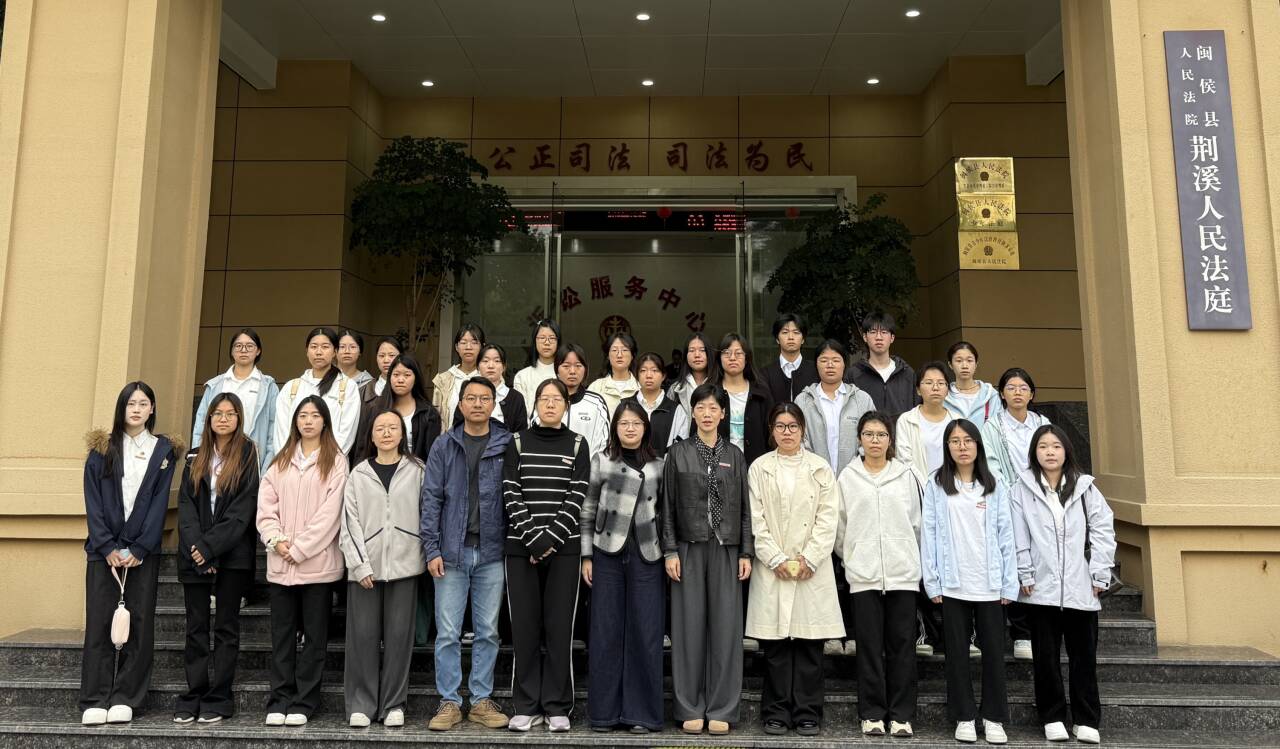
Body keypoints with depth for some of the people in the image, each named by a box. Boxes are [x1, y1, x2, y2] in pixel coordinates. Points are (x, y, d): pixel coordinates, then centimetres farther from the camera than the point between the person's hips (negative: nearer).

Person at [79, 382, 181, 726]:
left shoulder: (163, 450, 6)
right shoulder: (102, 449, 7)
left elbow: (159, 503, -1)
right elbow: (93, 502, 1)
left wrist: (138, 550, -9)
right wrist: (108, 547, -9)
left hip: (144, 551, 0)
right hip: (104, 549, 0)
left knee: (140, 622, 0)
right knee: (99, 621, -1)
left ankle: (125, 698, 7)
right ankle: (95, 701, 6)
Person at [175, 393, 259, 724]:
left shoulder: (248, 455, -1)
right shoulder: (195, 458, 12)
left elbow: (243, 508, -9)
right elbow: (185, 505, 3)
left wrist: (211, 547, -14)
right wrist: (195, 547, -11)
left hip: (232, 555, -4)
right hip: (195, 555, 4)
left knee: (226, 626, 3)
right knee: (196, 626, 7)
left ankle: (218, 699, 8)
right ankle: (193, 696, 14)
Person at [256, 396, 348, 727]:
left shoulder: (335, 461, -1)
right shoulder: (281, 461, 14)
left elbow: (330, 513, -9)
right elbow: (266, 506, 7)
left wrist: (298, 548, -11)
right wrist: (276, 540, -8)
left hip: (317, 562, -4)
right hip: (280, 563, 4)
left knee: (314, 636, 4)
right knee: (282, 635, 9)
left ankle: (303, 703, 12)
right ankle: (279, 700, 17)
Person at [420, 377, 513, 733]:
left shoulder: (508, 445, 1)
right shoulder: (444, 445, 4)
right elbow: (431, 499, 2)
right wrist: (432, 549, -4)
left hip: (492, 553, 0)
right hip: (451, 553, 0)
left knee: (488, 632, 8)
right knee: (447, 633, 5)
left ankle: (482, 700, 20)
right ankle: (449, 701, 17)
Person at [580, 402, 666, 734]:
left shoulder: (658, 465, 9)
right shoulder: (600, 461, 5)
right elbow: (588, 510, 4)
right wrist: (586, 555, -1)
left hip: (646, 556, 1)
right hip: (608, 553, -1)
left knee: (645, 632, 3)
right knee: (606, 631, 4)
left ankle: (642, 712, 13)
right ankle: (604, 711, 15)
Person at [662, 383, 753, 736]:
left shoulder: (734, 455, 8)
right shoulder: (678, 453, 4)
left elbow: (744, 507, 7)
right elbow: (668, 506, 2)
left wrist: (746, 553, 1)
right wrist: (670, 551, -4)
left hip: (726, 550, 1)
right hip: (689, 549, -1)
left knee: (726, 626, 2)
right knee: (689, 625, 2)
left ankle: (721, 710, 12)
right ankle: (690, 709, 13)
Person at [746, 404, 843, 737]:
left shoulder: (820, 468, 8)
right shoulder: (759, 468, 7)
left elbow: (828, 519, 1)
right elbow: (756, 519, 1)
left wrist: (808, 559, -8)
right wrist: (777, 559, -8)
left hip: (812, 569, 0)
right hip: (772, 568, 0)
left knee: (809, 643, 2)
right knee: (775, 645, 3)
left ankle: (807, 714, 13)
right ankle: (776, 713, 13)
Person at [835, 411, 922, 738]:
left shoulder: (906, 475, 4)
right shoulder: (847, 477, 3)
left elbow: (917, 522, 9)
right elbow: (840, 526, 7)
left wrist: (906, 554, 11)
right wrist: (853, 557, 9)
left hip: (903, 572, 1)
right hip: (863, 573, 0)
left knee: (901, 644, 5)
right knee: (870, 645, 4)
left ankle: (901, 714, 15)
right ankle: (872, 713, 14)